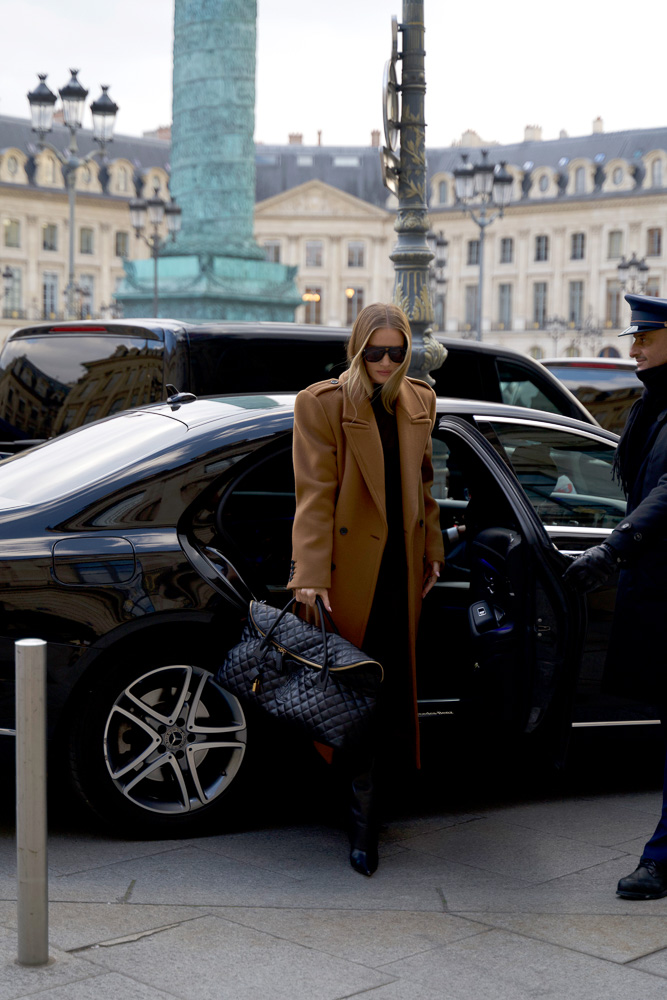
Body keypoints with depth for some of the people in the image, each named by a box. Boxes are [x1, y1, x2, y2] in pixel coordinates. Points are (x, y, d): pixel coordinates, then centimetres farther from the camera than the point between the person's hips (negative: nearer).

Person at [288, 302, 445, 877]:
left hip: (401, 565, 5)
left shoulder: (419, 403, 9)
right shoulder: (322, 404, -8)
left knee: (394, 683, 7)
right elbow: (315, 494, -14)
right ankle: (364, 816, 6)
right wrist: (311, 574, -20)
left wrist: (432, 551, 16)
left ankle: (366, 804, 21)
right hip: (350, 565, -5)